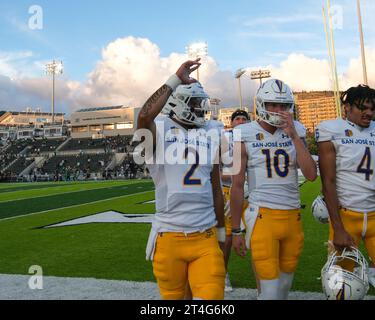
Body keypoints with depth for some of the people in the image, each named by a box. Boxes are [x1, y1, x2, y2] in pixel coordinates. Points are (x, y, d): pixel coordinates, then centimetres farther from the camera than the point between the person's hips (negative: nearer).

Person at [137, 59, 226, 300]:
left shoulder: (209, 134, 9)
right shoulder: (160, 132, -4)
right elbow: (144, 117, -30)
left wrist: (221, 230, 18)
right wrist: (176, 80, -21)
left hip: (206, 236, 3)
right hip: (170, 236, -3)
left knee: (212, 295, -3)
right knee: (174, 295, 15)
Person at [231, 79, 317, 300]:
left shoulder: (295, 132, 7)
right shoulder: (246, 136, -4)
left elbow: (311, 175, -5)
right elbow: (237, 186, -2)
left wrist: (294, 135, -10)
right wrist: (236, 231, -1)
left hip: (293, 216, 4)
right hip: (263, 216, -4)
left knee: (285, 284, 16)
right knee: (270, 291, -4)